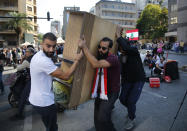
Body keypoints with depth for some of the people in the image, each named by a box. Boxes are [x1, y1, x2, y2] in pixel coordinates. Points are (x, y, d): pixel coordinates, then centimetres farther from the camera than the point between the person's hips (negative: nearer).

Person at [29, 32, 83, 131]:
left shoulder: (38, 56, 4)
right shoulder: (43, 61, -29)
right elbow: (65, 76, -24)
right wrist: (77, 60, -17)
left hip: (36, 99, 10)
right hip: (44, 102, -9)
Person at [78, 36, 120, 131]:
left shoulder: (113, 59, -22)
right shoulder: (99, 58, 5)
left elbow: (95, 64, -37)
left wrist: (84, 47, -36)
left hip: (110, 93, -7)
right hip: (99, 92, 7)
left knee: (102, 118, -18)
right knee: (97, 120, 13)